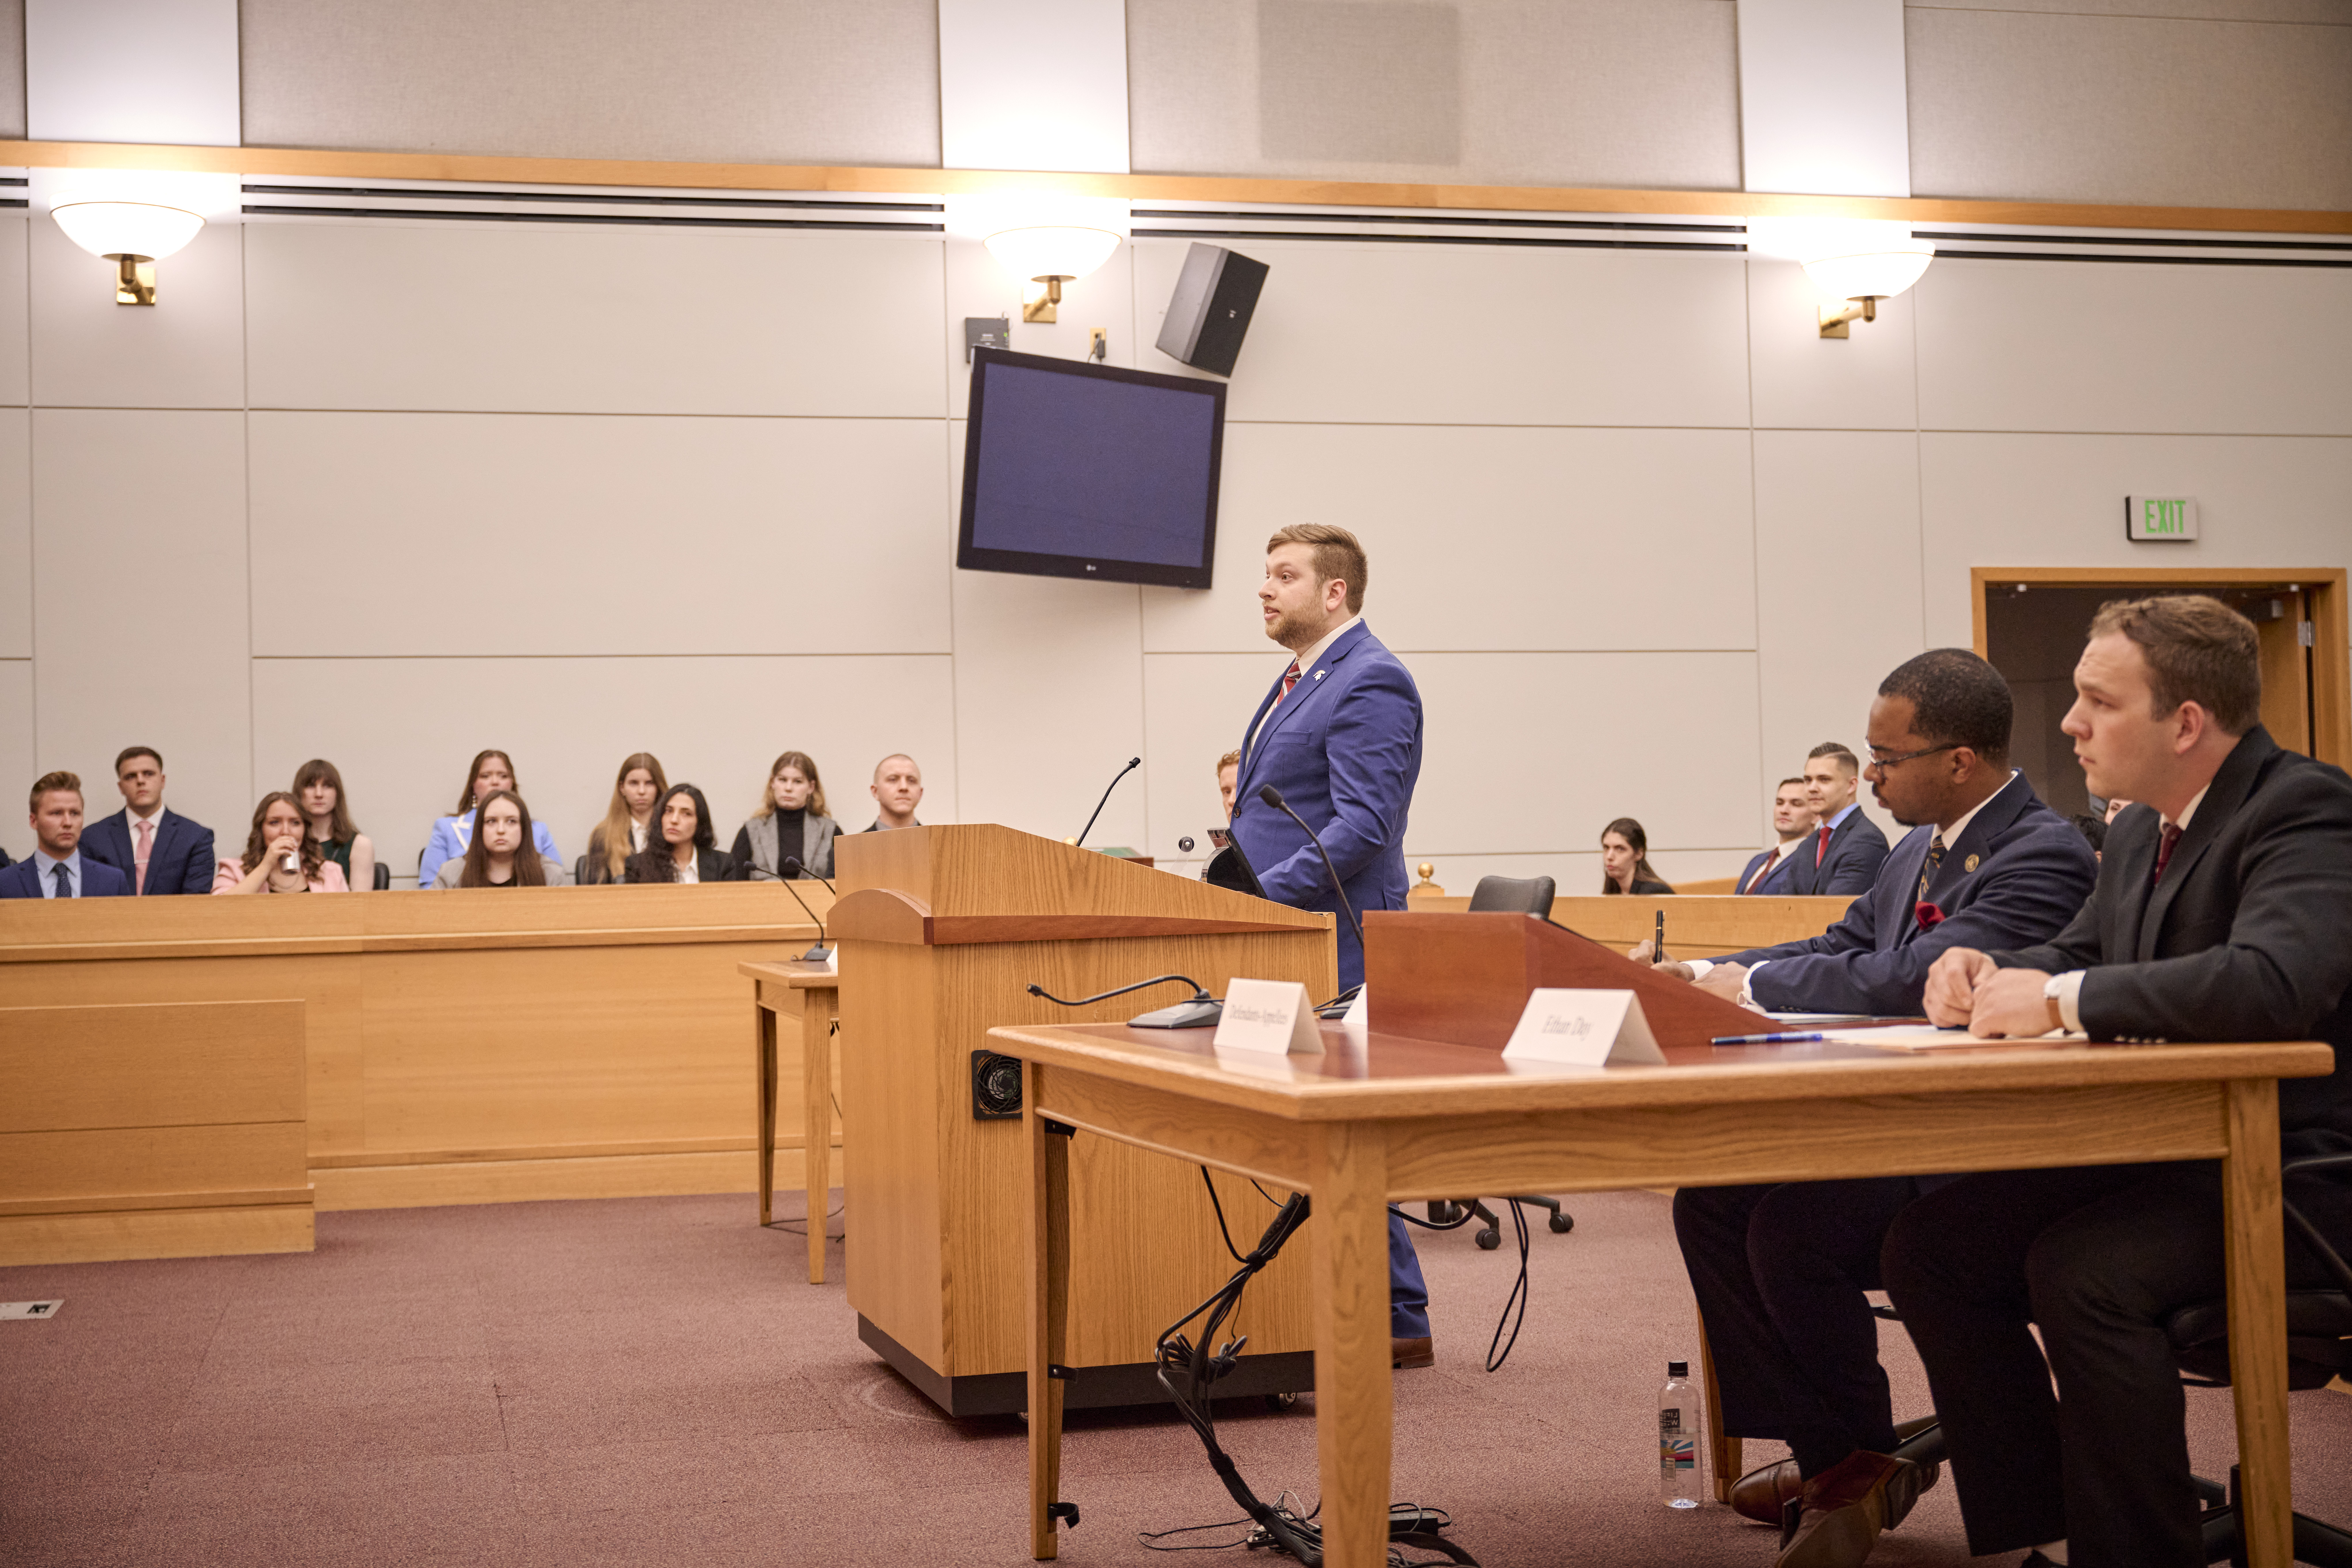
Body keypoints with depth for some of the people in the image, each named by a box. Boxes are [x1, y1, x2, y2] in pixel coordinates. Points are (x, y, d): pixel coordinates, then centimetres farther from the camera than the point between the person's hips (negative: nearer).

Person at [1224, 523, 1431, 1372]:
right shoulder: (1302, 680, 19)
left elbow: (1363, 825, -22)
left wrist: (1259, 896, -24)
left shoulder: (1370, 682, -13)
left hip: (1332, 947, -10)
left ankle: (1397, 1322, 3)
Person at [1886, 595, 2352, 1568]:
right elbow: (2079, 954, 25)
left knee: (2080, 1269, -31)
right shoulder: (2142, 830, 11)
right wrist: (1989, 977, 0)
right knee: (1930, 1245, -4)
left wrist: (2062, 998, -27)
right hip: (2168, 1149, 9)